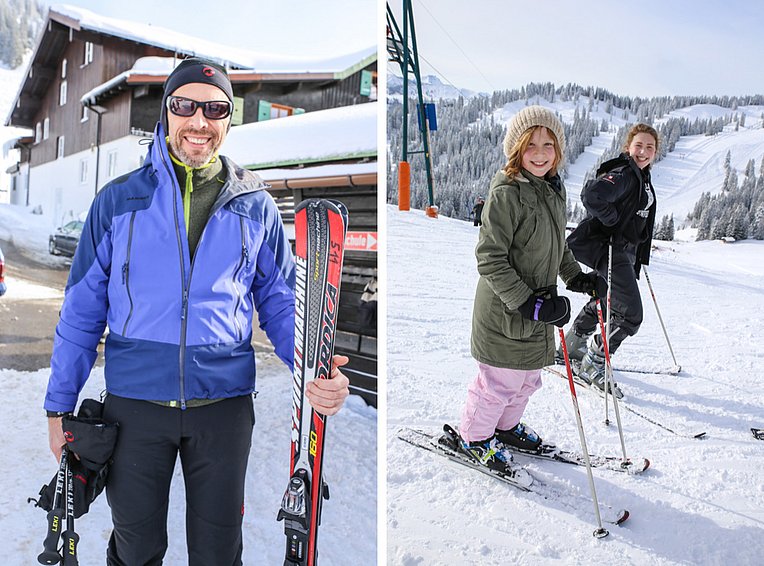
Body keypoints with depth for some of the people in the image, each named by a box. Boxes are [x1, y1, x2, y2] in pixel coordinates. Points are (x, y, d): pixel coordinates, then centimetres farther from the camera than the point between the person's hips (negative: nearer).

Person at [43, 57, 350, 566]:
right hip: (134, 402, 0)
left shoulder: (256, 206, 2)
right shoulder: (118, 201, 1)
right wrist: (59, 405, 5)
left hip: (225, 405, 0)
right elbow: (82, 310, 4)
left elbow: (281, 302, 4)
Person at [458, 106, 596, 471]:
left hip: (539, 310, 8)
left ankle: (505, 425, 45)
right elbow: (490, 259, -22)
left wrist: (575, 277, 13)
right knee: (500, 382, 6)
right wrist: (526, 302, -25)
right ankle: (474, 437, 30)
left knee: (528, 378, 22)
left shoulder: (553, 189, 7)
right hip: (505, 314, -8)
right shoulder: (506, 194, -20)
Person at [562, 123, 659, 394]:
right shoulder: (623, 174, -17)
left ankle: (572, 346, 39)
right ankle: (593, 364, 3)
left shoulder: (644, 180, 15)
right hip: (609, 247, -10)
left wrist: (638, 262, 19)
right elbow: (592, 195, -36)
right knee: (630, 314, -10)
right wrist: (613, 220, -21)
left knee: (603, 301, 22)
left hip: (625, 251, 10)